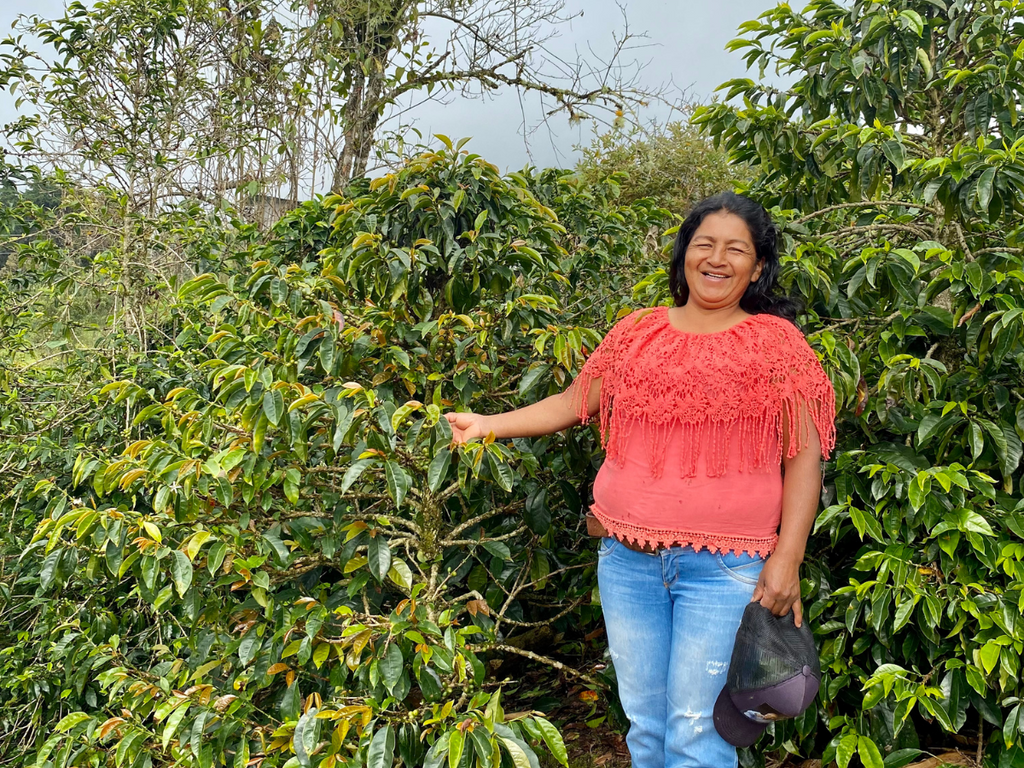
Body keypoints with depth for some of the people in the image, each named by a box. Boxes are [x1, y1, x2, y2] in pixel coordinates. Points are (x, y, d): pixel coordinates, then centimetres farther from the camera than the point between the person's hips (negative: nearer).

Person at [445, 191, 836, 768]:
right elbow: (574, 403, 16)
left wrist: (788, 557, -10)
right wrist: (490, 424, 8)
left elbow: (805, 456, -2)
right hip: (628, 560, 4)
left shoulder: (776, 342, 0)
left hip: (725, 568, -3)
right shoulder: (638, 332, 9)